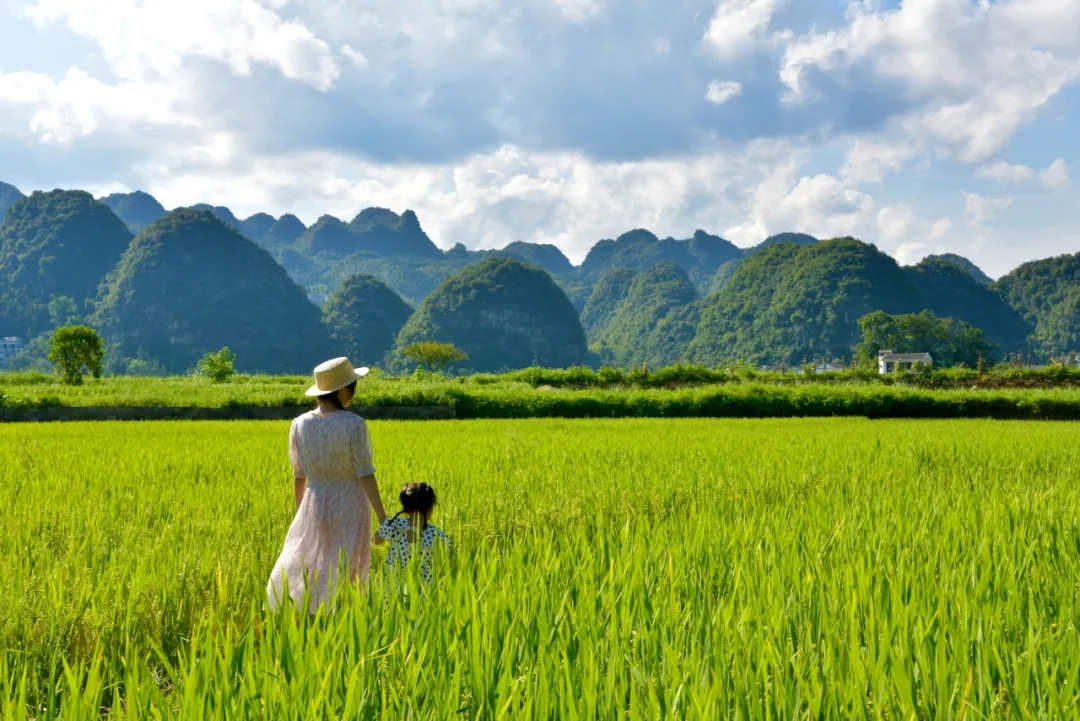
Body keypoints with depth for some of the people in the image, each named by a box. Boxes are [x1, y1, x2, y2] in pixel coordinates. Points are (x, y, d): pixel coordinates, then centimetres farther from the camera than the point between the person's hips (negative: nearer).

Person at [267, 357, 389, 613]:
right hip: (349, 507, -4)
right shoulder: (354, 424, -16)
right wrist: (382, 517, -9)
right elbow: (365, 474, -15)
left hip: (315, 505, 4)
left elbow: (299, 474, 5)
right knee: (342, 573, 4)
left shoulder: (300, 424, -2)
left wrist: (300, 513, 18)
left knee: (297, 566, 15)